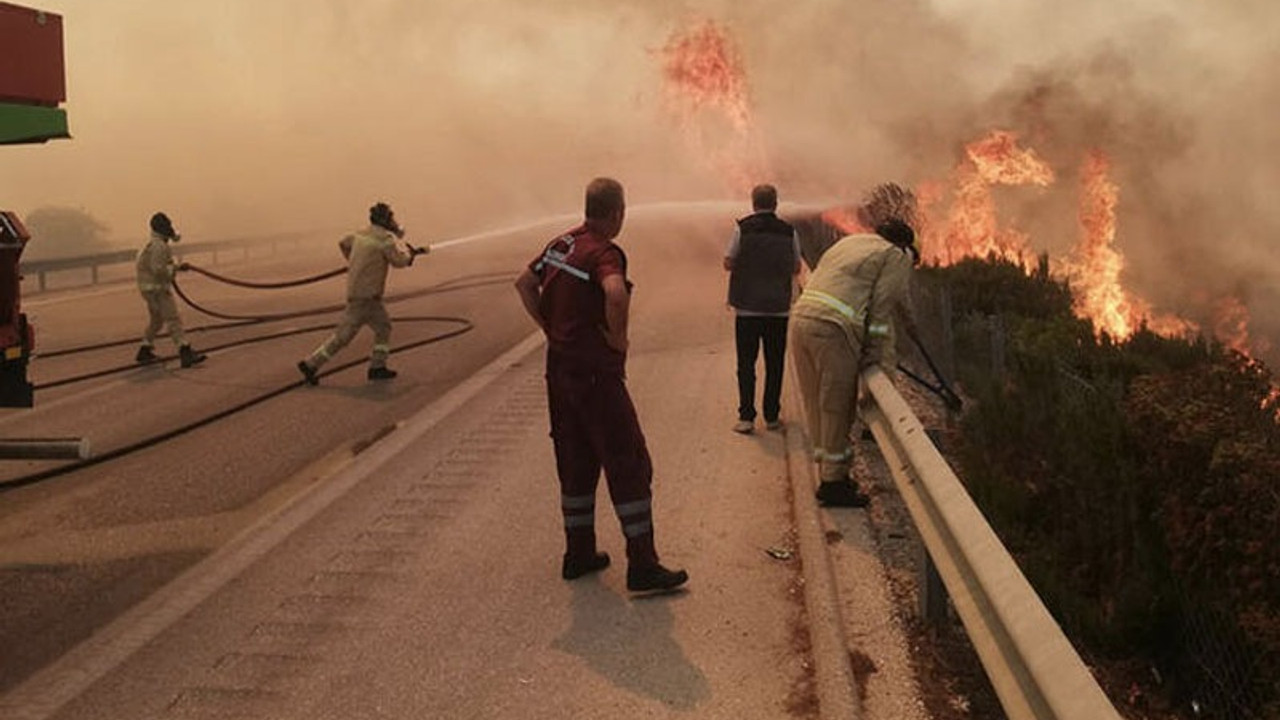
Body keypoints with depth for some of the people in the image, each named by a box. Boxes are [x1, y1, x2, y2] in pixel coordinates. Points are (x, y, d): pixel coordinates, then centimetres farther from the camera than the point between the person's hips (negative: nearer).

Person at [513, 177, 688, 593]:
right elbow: (616, 294, -36)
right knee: (629, 465, -2)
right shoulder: (604, 252, -17)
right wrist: (619, 338, -20)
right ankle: (642, 566, 0)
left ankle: (579, 553, 25)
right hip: (595, 374, -9)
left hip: (559, 367, 9)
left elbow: (524, 283, 20)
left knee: (575, 464, 17)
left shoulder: (561, 244, 9)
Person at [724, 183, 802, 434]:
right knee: (774, 364, 11)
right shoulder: (789, 232, 1)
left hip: (748, 307, -1)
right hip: (779, 308, 2)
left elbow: (728, 263, -1)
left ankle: (746, 417, 1)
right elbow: (796, 269, 9)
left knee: (746, 363, 5)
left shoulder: (743, 228, -5)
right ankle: (771, 416, 14)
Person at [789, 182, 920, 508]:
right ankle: (834, 483, 7)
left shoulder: (850, 242, 27)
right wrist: (880, 357, 3)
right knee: (837, 406, 1)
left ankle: (829, 473, 26)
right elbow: (882, 307, -2)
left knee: (818, 404, 15)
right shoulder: (895, 257, 6)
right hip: (833, 329, -8)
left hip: (801, 317, 8)